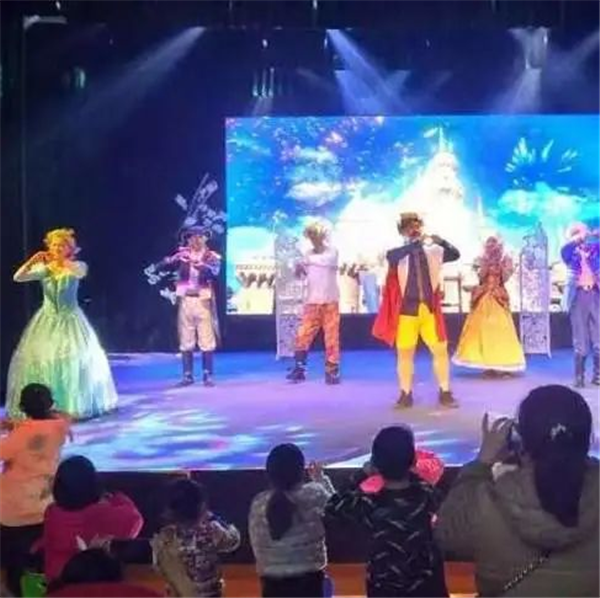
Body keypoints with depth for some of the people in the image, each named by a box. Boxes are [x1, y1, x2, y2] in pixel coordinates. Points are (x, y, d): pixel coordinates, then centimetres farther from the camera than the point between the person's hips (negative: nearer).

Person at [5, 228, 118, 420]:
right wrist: (32, 261, -27)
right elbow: (17, 277, -12)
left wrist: (62, 261, -43)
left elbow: (81, 272, -31)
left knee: (76, 359, -4)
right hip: (47, 320, 2)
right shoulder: (42, 268, -1)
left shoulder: (76, 266, -6)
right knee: (40, 358, -2)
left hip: (70, 319, -2)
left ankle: (75, 403, 10)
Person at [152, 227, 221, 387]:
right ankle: (188, 375, 13)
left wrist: (199, 265, -39)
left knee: (207, 341, -1)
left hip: (203, 301, -2)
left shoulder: (212, 257, 1)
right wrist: (174, 259, -27)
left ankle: (208, 375, 6)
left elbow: (214, 271, -20)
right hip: (185, 301, 2)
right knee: (186, 341, 5)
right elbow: (161, 266, -6)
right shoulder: (182, 254, 5)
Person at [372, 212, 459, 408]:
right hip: (406, 311, -2)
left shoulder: (432, 251, 7)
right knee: (405, 353, 5)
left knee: (441, 350, 3)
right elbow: (391, 256, -22)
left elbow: (455, 254, 2)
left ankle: (445, 393, 14)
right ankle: (406, 395, 15)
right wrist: (415, 243, -30)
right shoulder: (398, 253, -1)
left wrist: (441, 242, -17)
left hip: (430, 310, 2)